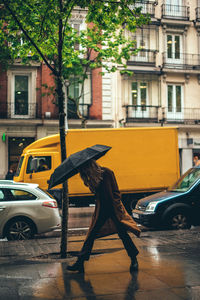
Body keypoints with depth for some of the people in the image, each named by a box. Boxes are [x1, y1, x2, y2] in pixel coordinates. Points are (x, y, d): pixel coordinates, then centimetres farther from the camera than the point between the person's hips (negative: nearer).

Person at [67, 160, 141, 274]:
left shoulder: (107, 173, -14)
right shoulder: (91, 178, 3)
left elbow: (116, 193, -14)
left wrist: (119, 210, -16)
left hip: (113, 208, -5)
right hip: (101, 210, 6)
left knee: (123, 234, 1)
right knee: (91, 235, 4)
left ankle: (134, 260, 18)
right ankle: (80, 262, 9)